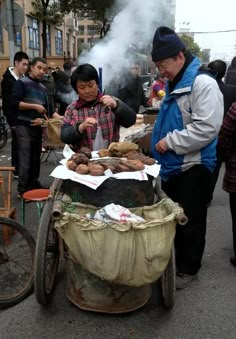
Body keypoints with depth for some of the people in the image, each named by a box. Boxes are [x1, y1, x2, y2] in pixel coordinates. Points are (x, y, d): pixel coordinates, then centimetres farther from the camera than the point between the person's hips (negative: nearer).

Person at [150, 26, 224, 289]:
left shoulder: (203, 83, -17)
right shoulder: (175, 84, 12)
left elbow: (207, 128, -25)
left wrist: (170, 141, -21)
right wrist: (161, 140, 13)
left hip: (192, 166, -9)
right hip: (172, 164, 9)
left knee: (190, 220, 5)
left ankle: (188, 269, 22)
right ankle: (175, 260, 37)